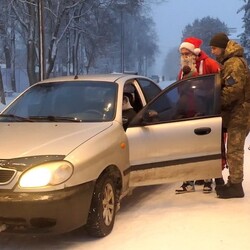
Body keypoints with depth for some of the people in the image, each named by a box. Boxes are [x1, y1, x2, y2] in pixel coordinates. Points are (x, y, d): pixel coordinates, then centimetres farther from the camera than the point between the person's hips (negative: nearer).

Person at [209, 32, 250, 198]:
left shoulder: (234, 63, -16)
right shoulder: (229, 62, 19)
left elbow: (233, 90, -25)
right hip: (236, 110, 10)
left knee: (234, 149, -8)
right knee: (234, 148, 13)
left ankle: (235, 186, -3)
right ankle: (234, 183, 20)